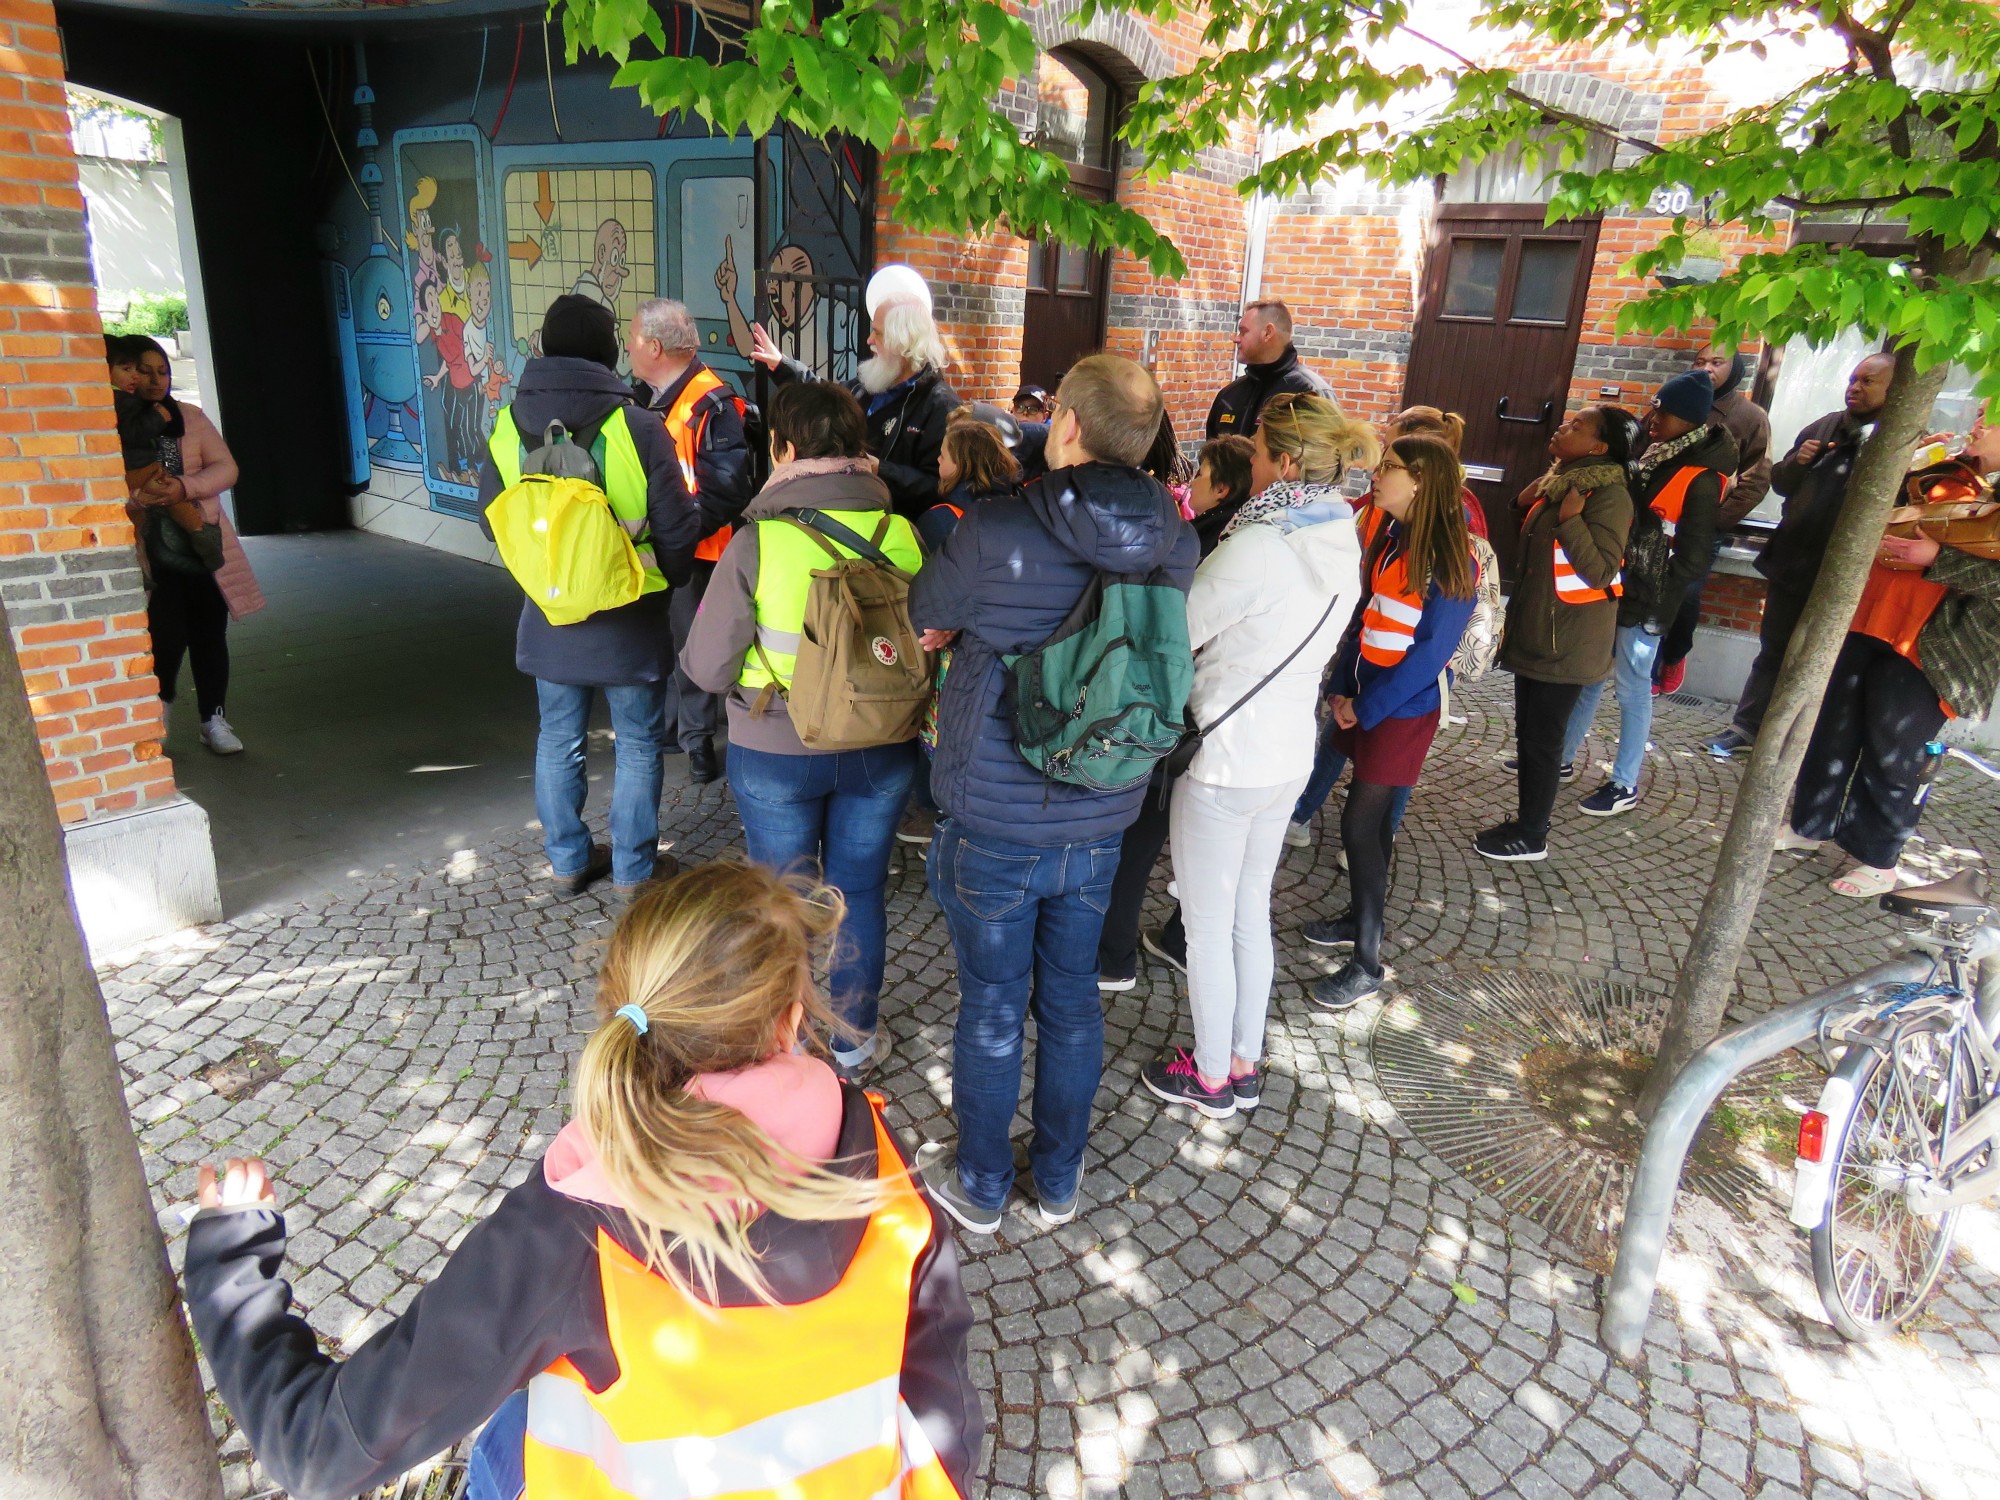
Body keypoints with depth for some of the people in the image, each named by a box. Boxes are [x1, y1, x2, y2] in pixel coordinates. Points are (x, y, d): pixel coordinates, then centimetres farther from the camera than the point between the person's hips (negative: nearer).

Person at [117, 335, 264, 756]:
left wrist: (183, 487, -18)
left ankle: (214, 719, 21)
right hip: (149, 553, -3)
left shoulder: (190, 417, 7)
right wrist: (138, 497, -28)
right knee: (167, 637, -7)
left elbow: (225, 467, -2)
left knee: (210, 634, 8)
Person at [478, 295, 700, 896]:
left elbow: (492, 522, 6)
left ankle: (568, 860, 31)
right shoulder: (638, 428, -17)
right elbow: (677, 531, -13)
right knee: (637, 744, 11)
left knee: (558, 739, 18)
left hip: (549, 617, 4)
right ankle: (632, 869, 21)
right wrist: (667, 579, 8)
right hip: (629, 620, -4)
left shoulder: (507, 426, -3)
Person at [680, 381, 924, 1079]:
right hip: (880, 753, 2)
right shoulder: (903, 535, -12)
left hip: (775, 754, -2)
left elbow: (707, 668, -14)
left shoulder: (755, 545, -18)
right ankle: (855, 1038, 35)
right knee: (860, 892, 19)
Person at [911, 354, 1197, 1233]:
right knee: (1072, 1001, 20)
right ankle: (1059, 1180, 39)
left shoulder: (993, 537, -22)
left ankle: (980, 1190, 34)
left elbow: (925, 617, -3)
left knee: (991, 1010, 14)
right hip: (1101, 821, 4)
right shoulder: (1175, 545, -8)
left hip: (994, 822, -4)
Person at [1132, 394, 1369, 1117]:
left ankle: (1210, 1077, 26)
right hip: (1289, 753, 8)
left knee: (1208, 926, 9)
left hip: (1224, 760, -8)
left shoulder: (1255, 548, -24)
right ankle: (1244, 1066, 36)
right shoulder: (1343, 544, 3)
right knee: (1252, 914, 21)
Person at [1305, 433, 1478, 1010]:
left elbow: (1432, 651, -18)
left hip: (1403, 708, -7)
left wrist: (1366, 708, -15)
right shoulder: (1389, 537, 5)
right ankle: (1360, 917, 34)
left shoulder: (1451, 562, -17)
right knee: (1374, 817, 17)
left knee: (1360, 826, -6)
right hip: (1363, 700, 7)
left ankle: (1366, 965, 5)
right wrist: (1341, 686, -1)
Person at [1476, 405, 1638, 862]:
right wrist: (1529, 505, 8)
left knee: (1542, 738, 1)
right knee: (1528, 732, 16)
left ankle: (1532, 836, 14)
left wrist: (1570, 520, -29)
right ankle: (1527, 819, 30)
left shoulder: (1609, 495, -18)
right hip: (1535, 634, 9)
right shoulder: (1562, 481, 10)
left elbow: (1601, 571, -25)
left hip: (1566, 644, -9)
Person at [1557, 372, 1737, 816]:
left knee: (1632, 688, 1)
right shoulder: (1648, 451, 8)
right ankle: (1562, 756, 30)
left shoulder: (1701, 479, -16)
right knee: (1587, 674, 16)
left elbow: (1693, 556, -17)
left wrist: (1658, 606, -18)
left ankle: (1625, 787, 12)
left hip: (1645, 600, -8)